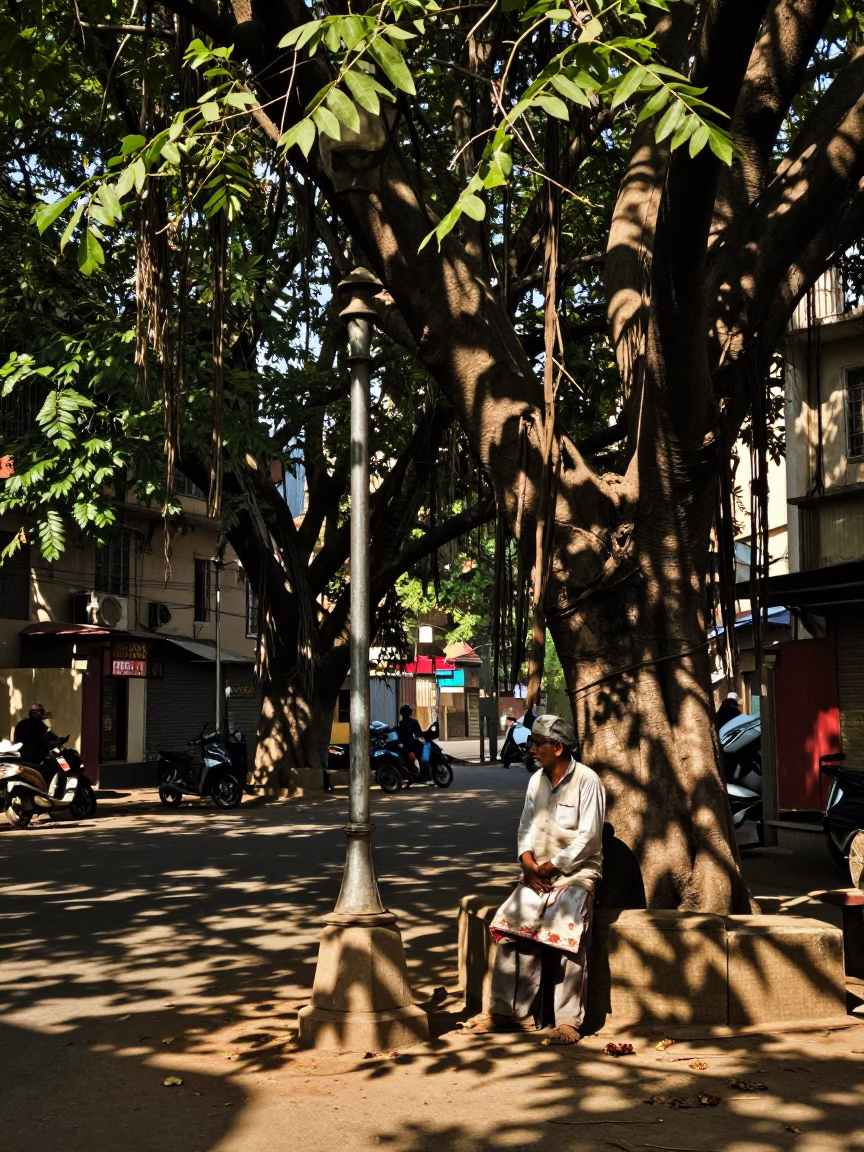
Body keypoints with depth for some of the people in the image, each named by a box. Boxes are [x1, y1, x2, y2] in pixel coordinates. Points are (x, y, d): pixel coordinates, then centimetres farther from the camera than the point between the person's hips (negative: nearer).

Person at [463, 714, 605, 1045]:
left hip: (577, 871, -5)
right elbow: (526, 826, 11)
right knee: (511, 919, -17)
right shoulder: (536, 780, 12)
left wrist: (549, 867, -13)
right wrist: (529, 864, -8)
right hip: (539, 872, 6)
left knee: (565, 923, -29)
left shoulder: (587, 781, -8)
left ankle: (568, 1020, -24)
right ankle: (507, 1011, -13)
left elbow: (588, 838, -12)